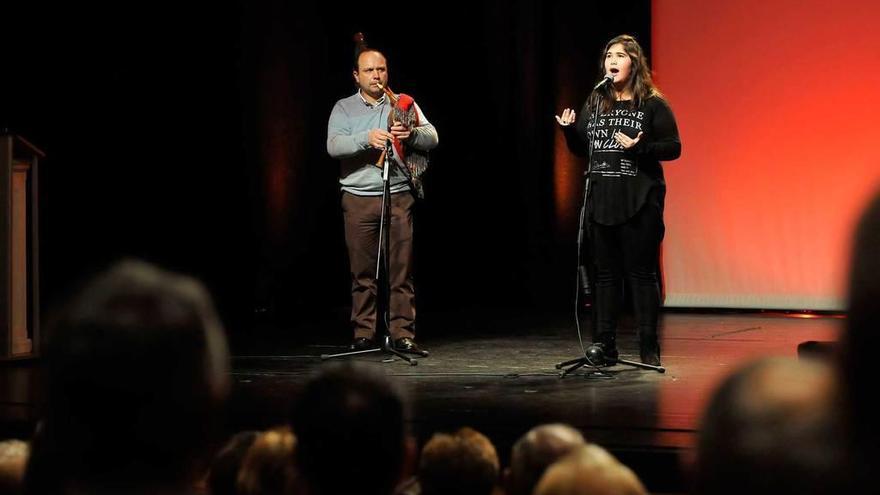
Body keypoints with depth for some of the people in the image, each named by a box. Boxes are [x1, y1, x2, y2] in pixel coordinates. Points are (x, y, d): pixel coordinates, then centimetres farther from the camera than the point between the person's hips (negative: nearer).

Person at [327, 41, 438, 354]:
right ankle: (363, 334, 8)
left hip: (398, 197, 1)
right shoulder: (344, 108, 8)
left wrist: (411, 134, -20)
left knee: (401, 270, -2)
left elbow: (432, 138, 2)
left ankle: (403, 334, 1)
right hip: (359, 199, 0)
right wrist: (367, 139, -24)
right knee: (363, 272, 1)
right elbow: (334, 145, -8)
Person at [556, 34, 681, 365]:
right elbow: (582, 149, 18)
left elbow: (673, 147, -6)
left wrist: (641, 148, -21)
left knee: (641, 273, -1)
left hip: (639, 204, -5)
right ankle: (604, 346, 14)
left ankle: (648, 347, 5)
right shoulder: (594, 103, 13)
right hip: (601, 201, 5)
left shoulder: (652, 104, -2)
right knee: (605, 273, 9)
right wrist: (569, 131, -2)